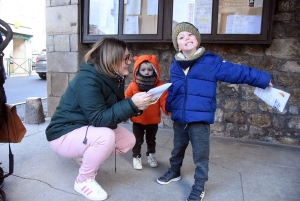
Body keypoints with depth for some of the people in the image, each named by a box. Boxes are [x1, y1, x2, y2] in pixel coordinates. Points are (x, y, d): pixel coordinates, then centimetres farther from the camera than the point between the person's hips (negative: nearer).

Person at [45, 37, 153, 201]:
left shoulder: (114, 78, -3)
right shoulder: (87, 80, -29)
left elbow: (114, 112, 1)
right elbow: (99, 119, -32)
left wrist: (137, 107, -16)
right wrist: (131, 104, -36)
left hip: (88, 128, 8)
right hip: (64, 135, -8)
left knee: (128, 141, -2)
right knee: (106, 137, -34)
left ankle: (87, 157, 16)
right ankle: (84, 181, -7)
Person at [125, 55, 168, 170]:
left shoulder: (159, 86, -12)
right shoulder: (133, 86, -12)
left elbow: (164, 101, -16)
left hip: (153, 120, 1)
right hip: (137, 120, -1)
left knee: (151, 140, 22)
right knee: (138, 140, 14)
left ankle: (151, 155, 45)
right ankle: (136, 157, 34)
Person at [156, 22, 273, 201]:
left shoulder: (211, 61, -8)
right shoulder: (175, 66, 6)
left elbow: (236, 72, -7)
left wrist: (263, 79, -6)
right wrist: (169, 107, 19)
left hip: (200, 118, -4)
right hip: (179, 118, 5)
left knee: (200, 155, 5)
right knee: (178, 148, 22)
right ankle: (174, 172, 46)